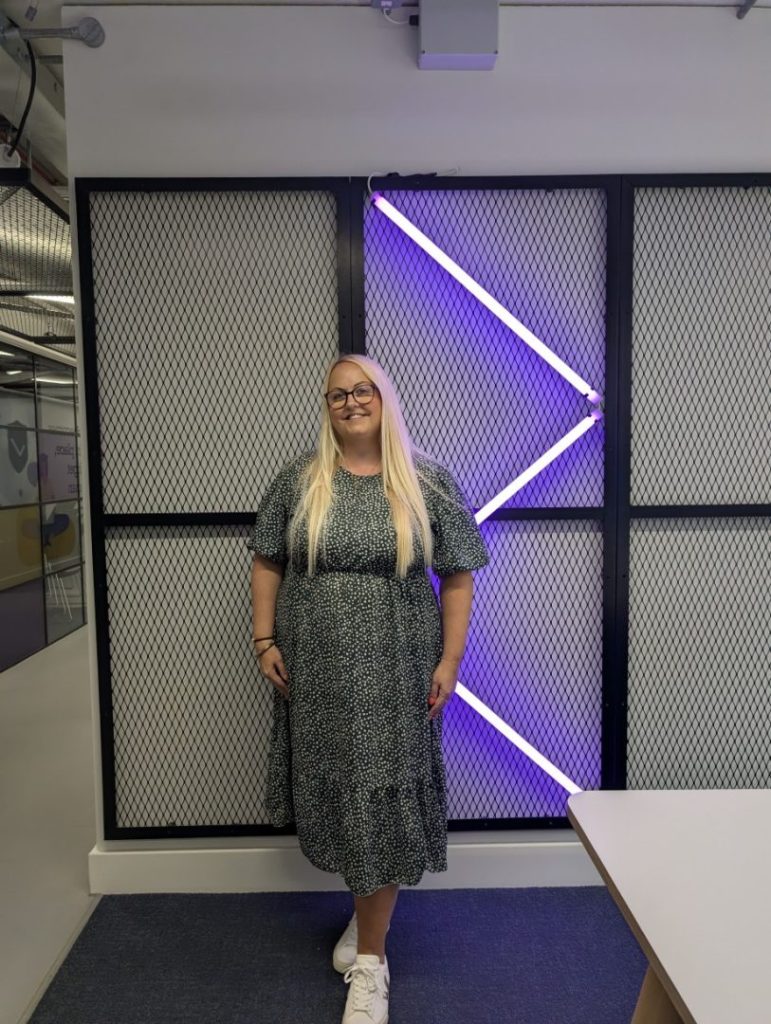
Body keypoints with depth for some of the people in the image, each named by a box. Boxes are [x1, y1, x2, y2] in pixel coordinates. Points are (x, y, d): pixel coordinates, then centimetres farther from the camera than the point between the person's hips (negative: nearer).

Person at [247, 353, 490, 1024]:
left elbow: (457, 575, -1)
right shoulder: (299, 479, 2)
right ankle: (368, 911, 40)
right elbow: (268, 563, 7)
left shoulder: (428, 481, -2)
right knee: (334, 789, 14)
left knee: (382, 798, 3)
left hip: (394, 670, -2)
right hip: (316, 668, 3)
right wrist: (265, 640, 0)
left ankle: (370, 958, 21)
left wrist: (449, 659, -6)